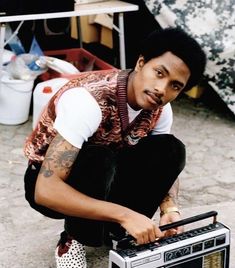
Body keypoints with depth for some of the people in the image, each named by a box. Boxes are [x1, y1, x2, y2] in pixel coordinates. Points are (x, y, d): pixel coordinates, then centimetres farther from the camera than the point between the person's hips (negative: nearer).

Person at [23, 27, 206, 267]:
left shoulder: (159, 109, -15)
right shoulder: (89, 100, -36)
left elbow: (167, 165, 0)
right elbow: (46, 190, -41)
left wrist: (170, 209, -23)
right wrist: (125, 214, -45)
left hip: (103, 177, 6)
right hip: (50, 183, -5)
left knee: (171, 150, -16)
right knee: (99, 161, -37)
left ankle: (116, 229, -2)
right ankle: (74, 242, -10)